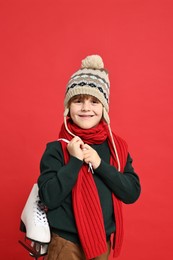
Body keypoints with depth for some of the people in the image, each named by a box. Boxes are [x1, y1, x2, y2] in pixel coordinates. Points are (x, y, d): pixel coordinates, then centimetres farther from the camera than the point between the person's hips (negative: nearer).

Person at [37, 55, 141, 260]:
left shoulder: (117, 146, -2)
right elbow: (48, 197, -16)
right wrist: (75, 161, -23)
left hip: (104, 242, 3)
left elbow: (132, 193, -7)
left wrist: (100, 164, -18)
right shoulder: (57, 149, -11)